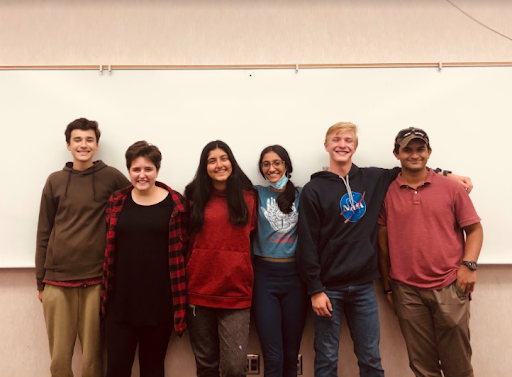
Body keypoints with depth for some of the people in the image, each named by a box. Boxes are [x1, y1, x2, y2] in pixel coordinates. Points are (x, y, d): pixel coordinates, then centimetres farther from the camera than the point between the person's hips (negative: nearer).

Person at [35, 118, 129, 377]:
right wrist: (40, 280, 9)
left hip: (96, 280, -2)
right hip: (57, 280, 2)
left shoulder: (112, 177, 0)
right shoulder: (55, 181, 7)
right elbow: (44, 233, 9)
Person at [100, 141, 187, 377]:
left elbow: (182, 249, -1)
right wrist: (106, 291, 8)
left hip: (159, 300, -2)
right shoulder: (117, 202, 4)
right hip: (120, 298, 2)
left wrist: (180, 299, -3)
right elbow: (109, 248, 10)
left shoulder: (174, 204, -5)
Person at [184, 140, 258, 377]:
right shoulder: (194, 197, 5)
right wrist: (182, 283, 5)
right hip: (199, 292, 2)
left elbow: (252, 238, 8)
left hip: (236, 293, -1)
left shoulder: (248, 198, 3)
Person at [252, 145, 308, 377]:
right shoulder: (257, 194, 3)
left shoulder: (301, 195, 6)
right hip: (264, 275, -1)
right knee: (273, 357, 3)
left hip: (295, 275, 2)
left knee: (292, 353, 13)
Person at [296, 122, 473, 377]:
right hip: (328, 288, -3)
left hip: (364, 286, 3)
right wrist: (315, 289, -10)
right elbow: (307, 245, -8)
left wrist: (446, 174, 13)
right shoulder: (313, 190, -6)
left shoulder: (373, 179, 5)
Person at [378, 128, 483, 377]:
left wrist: (469, 264, -10)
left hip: (449, 287, 0)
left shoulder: (451, 188, 2)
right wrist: (387, 286, 6)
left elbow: (474, 229, 6)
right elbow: (383, 242, 5)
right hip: (406, 291, 1)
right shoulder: (386, 193, 2)